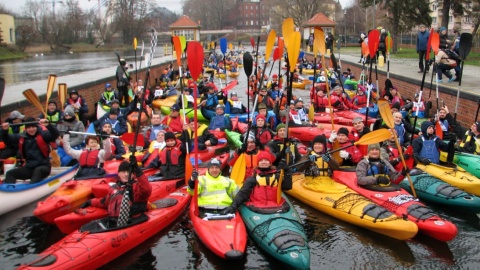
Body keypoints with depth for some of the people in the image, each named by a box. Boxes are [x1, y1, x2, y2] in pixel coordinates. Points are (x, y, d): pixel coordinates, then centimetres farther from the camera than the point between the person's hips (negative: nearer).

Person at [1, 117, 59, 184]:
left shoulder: (43, 135, -6)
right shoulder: (21, 137, 7)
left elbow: (56, 135, -22)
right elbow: (7, 141, 13)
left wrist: (48, 125, -41)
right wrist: (4, 130, -7)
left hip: (44, 167, -6)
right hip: (29, 168, 6)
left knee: (38, 171, -38)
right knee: (10, 174, -5)